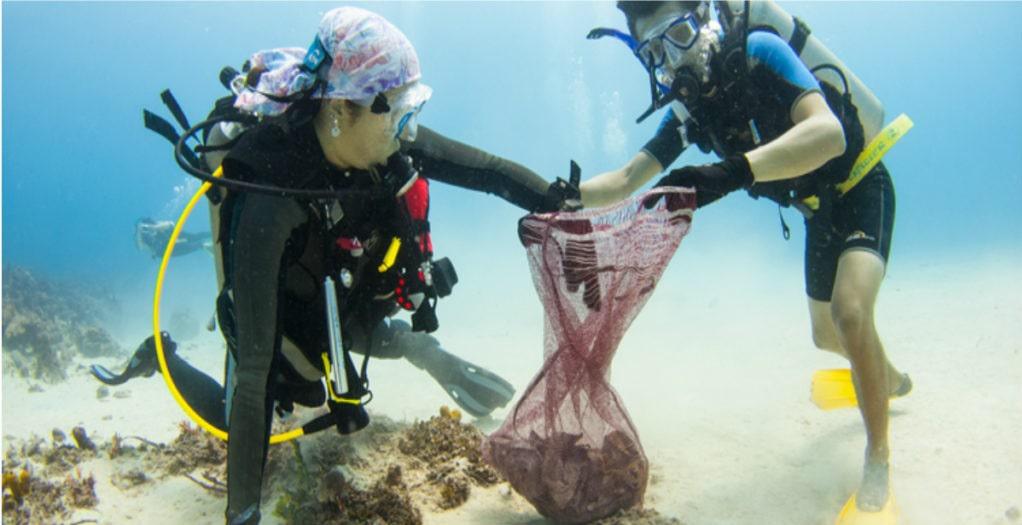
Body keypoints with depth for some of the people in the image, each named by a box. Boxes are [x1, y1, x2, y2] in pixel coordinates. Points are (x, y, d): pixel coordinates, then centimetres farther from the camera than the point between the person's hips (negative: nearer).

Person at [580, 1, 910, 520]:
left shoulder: (759, 51, -28)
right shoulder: (688, 110, -8)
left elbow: (828, 134, -43)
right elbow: (624, 181, -7)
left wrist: (731, 172, -56)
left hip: (860, 189, -7)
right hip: (817, 211, 7)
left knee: (849, 311, -29)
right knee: (827, 335, 19)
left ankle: (878, 455, -8)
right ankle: (891, 378, 54)